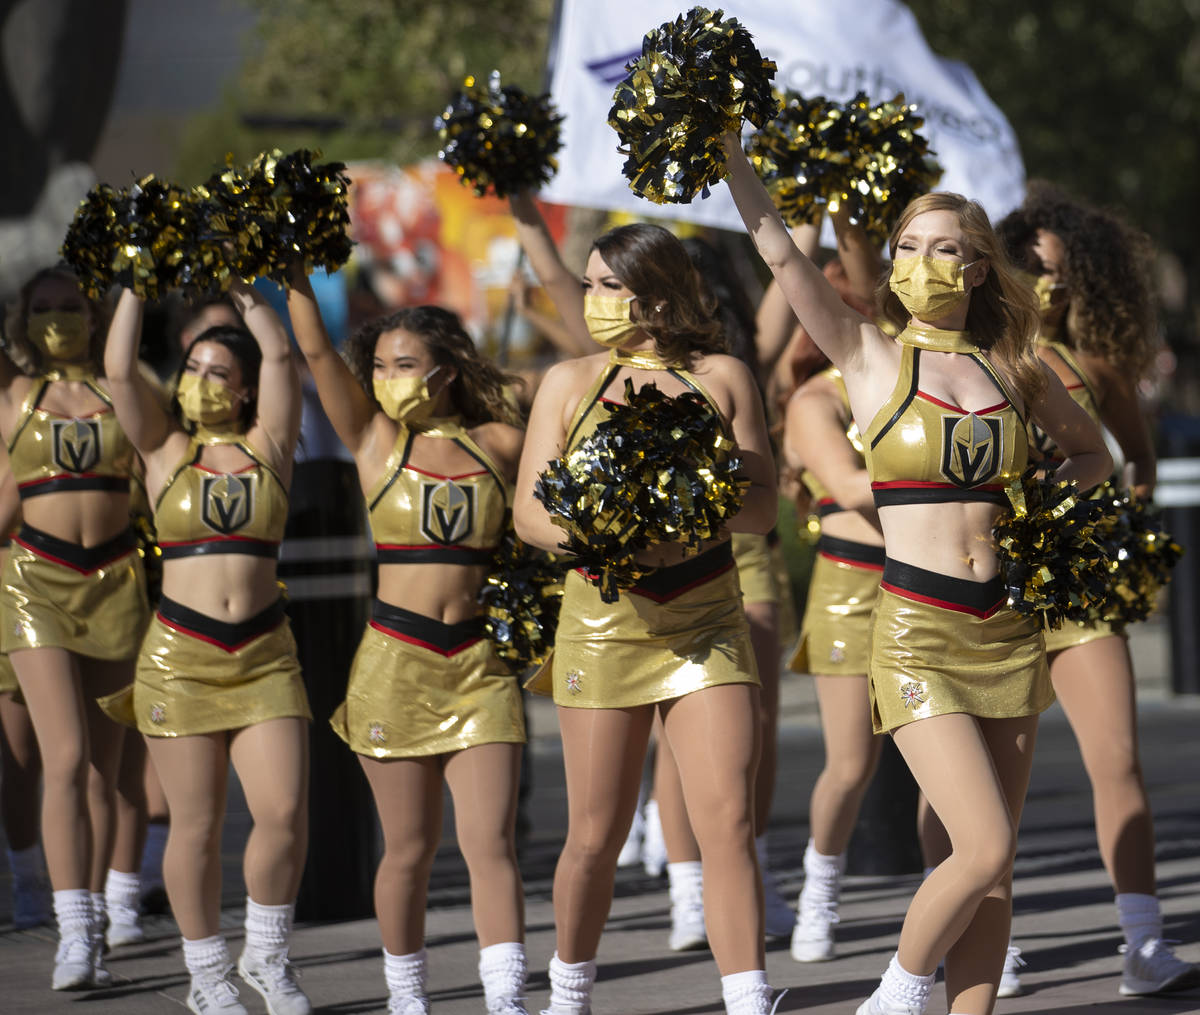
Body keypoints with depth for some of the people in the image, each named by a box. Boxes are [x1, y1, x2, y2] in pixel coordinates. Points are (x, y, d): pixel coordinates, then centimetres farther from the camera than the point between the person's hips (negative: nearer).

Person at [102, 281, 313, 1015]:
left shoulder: (267, 447, 7)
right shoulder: (166, 448, 6)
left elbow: (279, 354, -3)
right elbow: (119, 368, -5)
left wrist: (240, 288, 5)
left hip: (265, 656, 1)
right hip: (180, 657, -1)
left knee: (285, 813, -8)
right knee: (197, 824, 2)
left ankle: (267, 956, 13)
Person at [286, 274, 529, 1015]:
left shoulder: (500, 444, 5)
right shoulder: (375, 439, 3)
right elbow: (315, 347, -3)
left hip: (480, 663, 0)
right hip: (397, 661, 0)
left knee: (491, 841, -9)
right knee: (411, 846, 6)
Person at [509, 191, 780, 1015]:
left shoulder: (720, 378, 4)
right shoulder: (570, 383, 6)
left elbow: (763, 504, -1)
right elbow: (530, 511, 2)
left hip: (706, 622, 0)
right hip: (605, 617, 0)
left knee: (730, 820, -11)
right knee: (597, 835, 5)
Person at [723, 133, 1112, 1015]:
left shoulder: (1016, 370, 9)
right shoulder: (872, 358, 0)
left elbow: (1093, 454, 26)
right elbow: (780, 254, -9)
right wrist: (728, 155, -15)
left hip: (1009, 632, 4)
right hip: (919, 633, -4)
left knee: (996, 868, 4)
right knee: (986, 848, -14)